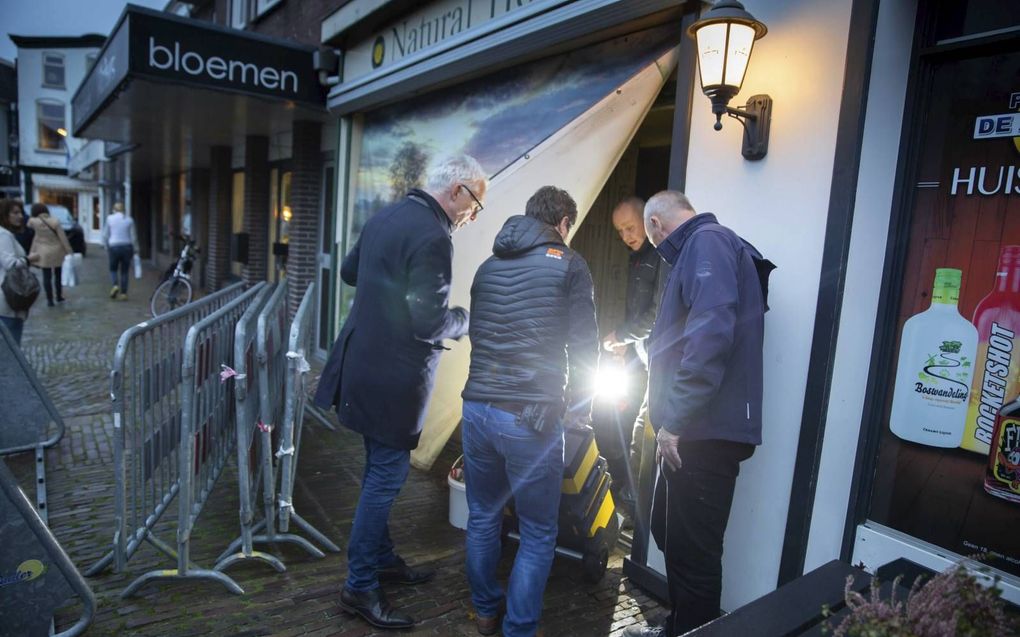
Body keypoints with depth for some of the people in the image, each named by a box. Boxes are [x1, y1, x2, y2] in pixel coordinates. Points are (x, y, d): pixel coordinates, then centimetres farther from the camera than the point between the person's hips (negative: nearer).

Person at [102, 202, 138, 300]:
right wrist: (135, 250, 10)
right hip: (127, 247, 1)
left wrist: (106, 247, 14)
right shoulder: (129, 220, 1)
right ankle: (123, 293, 5)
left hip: (114, 247, -1)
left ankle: (115, 285, -9)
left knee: (113, 269, 16)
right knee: (125, 271, 7)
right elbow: (133, 236, 2)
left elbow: (105, 235, 3)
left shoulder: (110, 218, 0)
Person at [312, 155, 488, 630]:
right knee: (386, 477, 3)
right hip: (392, 377, -10)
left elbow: (349, 272, 21)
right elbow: (430, 323, -22)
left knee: (380, 471, 20)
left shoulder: (385, 216, 8)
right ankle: (360, 588, 18)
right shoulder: (433, 237, -21)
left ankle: (382, 559, 36)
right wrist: (469, 319, -4)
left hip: (363, 364, 10)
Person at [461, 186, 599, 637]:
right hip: (531, 416, -5)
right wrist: (578, 406, 13)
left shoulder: (488, 266, 14)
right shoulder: (569, 265, -1)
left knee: (482, 517, 20)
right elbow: (583, 345, -4)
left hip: (477, 408, 6)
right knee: (538, 534, 10)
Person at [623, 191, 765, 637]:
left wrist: (675, 420, -23)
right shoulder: (697, 249, 22)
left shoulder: (708, 242, -10)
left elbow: (711, 334, -25)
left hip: (705, 432, -10)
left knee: (692, 550, 1)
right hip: (694, 429, 10)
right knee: (670, 533, 20)